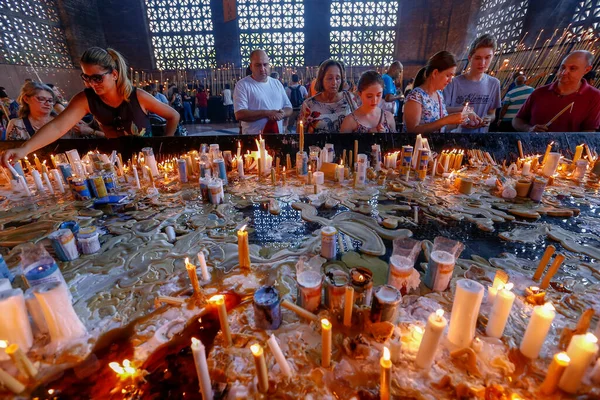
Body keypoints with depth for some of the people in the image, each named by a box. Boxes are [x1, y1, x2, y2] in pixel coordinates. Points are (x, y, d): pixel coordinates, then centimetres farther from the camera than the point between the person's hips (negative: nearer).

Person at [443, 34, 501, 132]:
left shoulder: (494, 83, 7)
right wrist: (462, 109, -21)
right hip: (454, 135, -5)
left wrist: (488, 119, -8)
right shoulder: (454, 83, -7)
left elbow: (492, 114, 13)